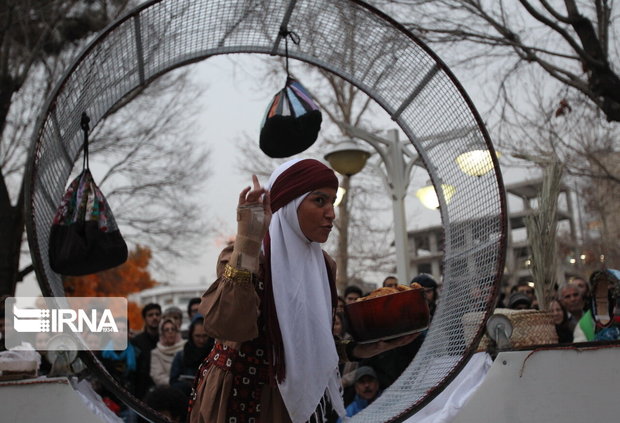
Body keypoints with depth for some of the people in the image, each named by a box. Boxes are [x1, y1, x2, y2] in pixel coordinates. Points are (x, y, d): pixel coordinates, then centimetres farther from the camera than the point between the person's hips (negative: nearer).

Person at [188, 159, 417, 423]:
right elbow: (224, 327, -33)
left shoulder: (323, 265, 2)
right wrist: (247, 243, -35)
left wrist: (362, 349, -5)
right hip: (240, 397, -6)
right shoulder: (246, 254, -16)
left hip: (296, 399, 6)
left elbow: (313, 343, 9)